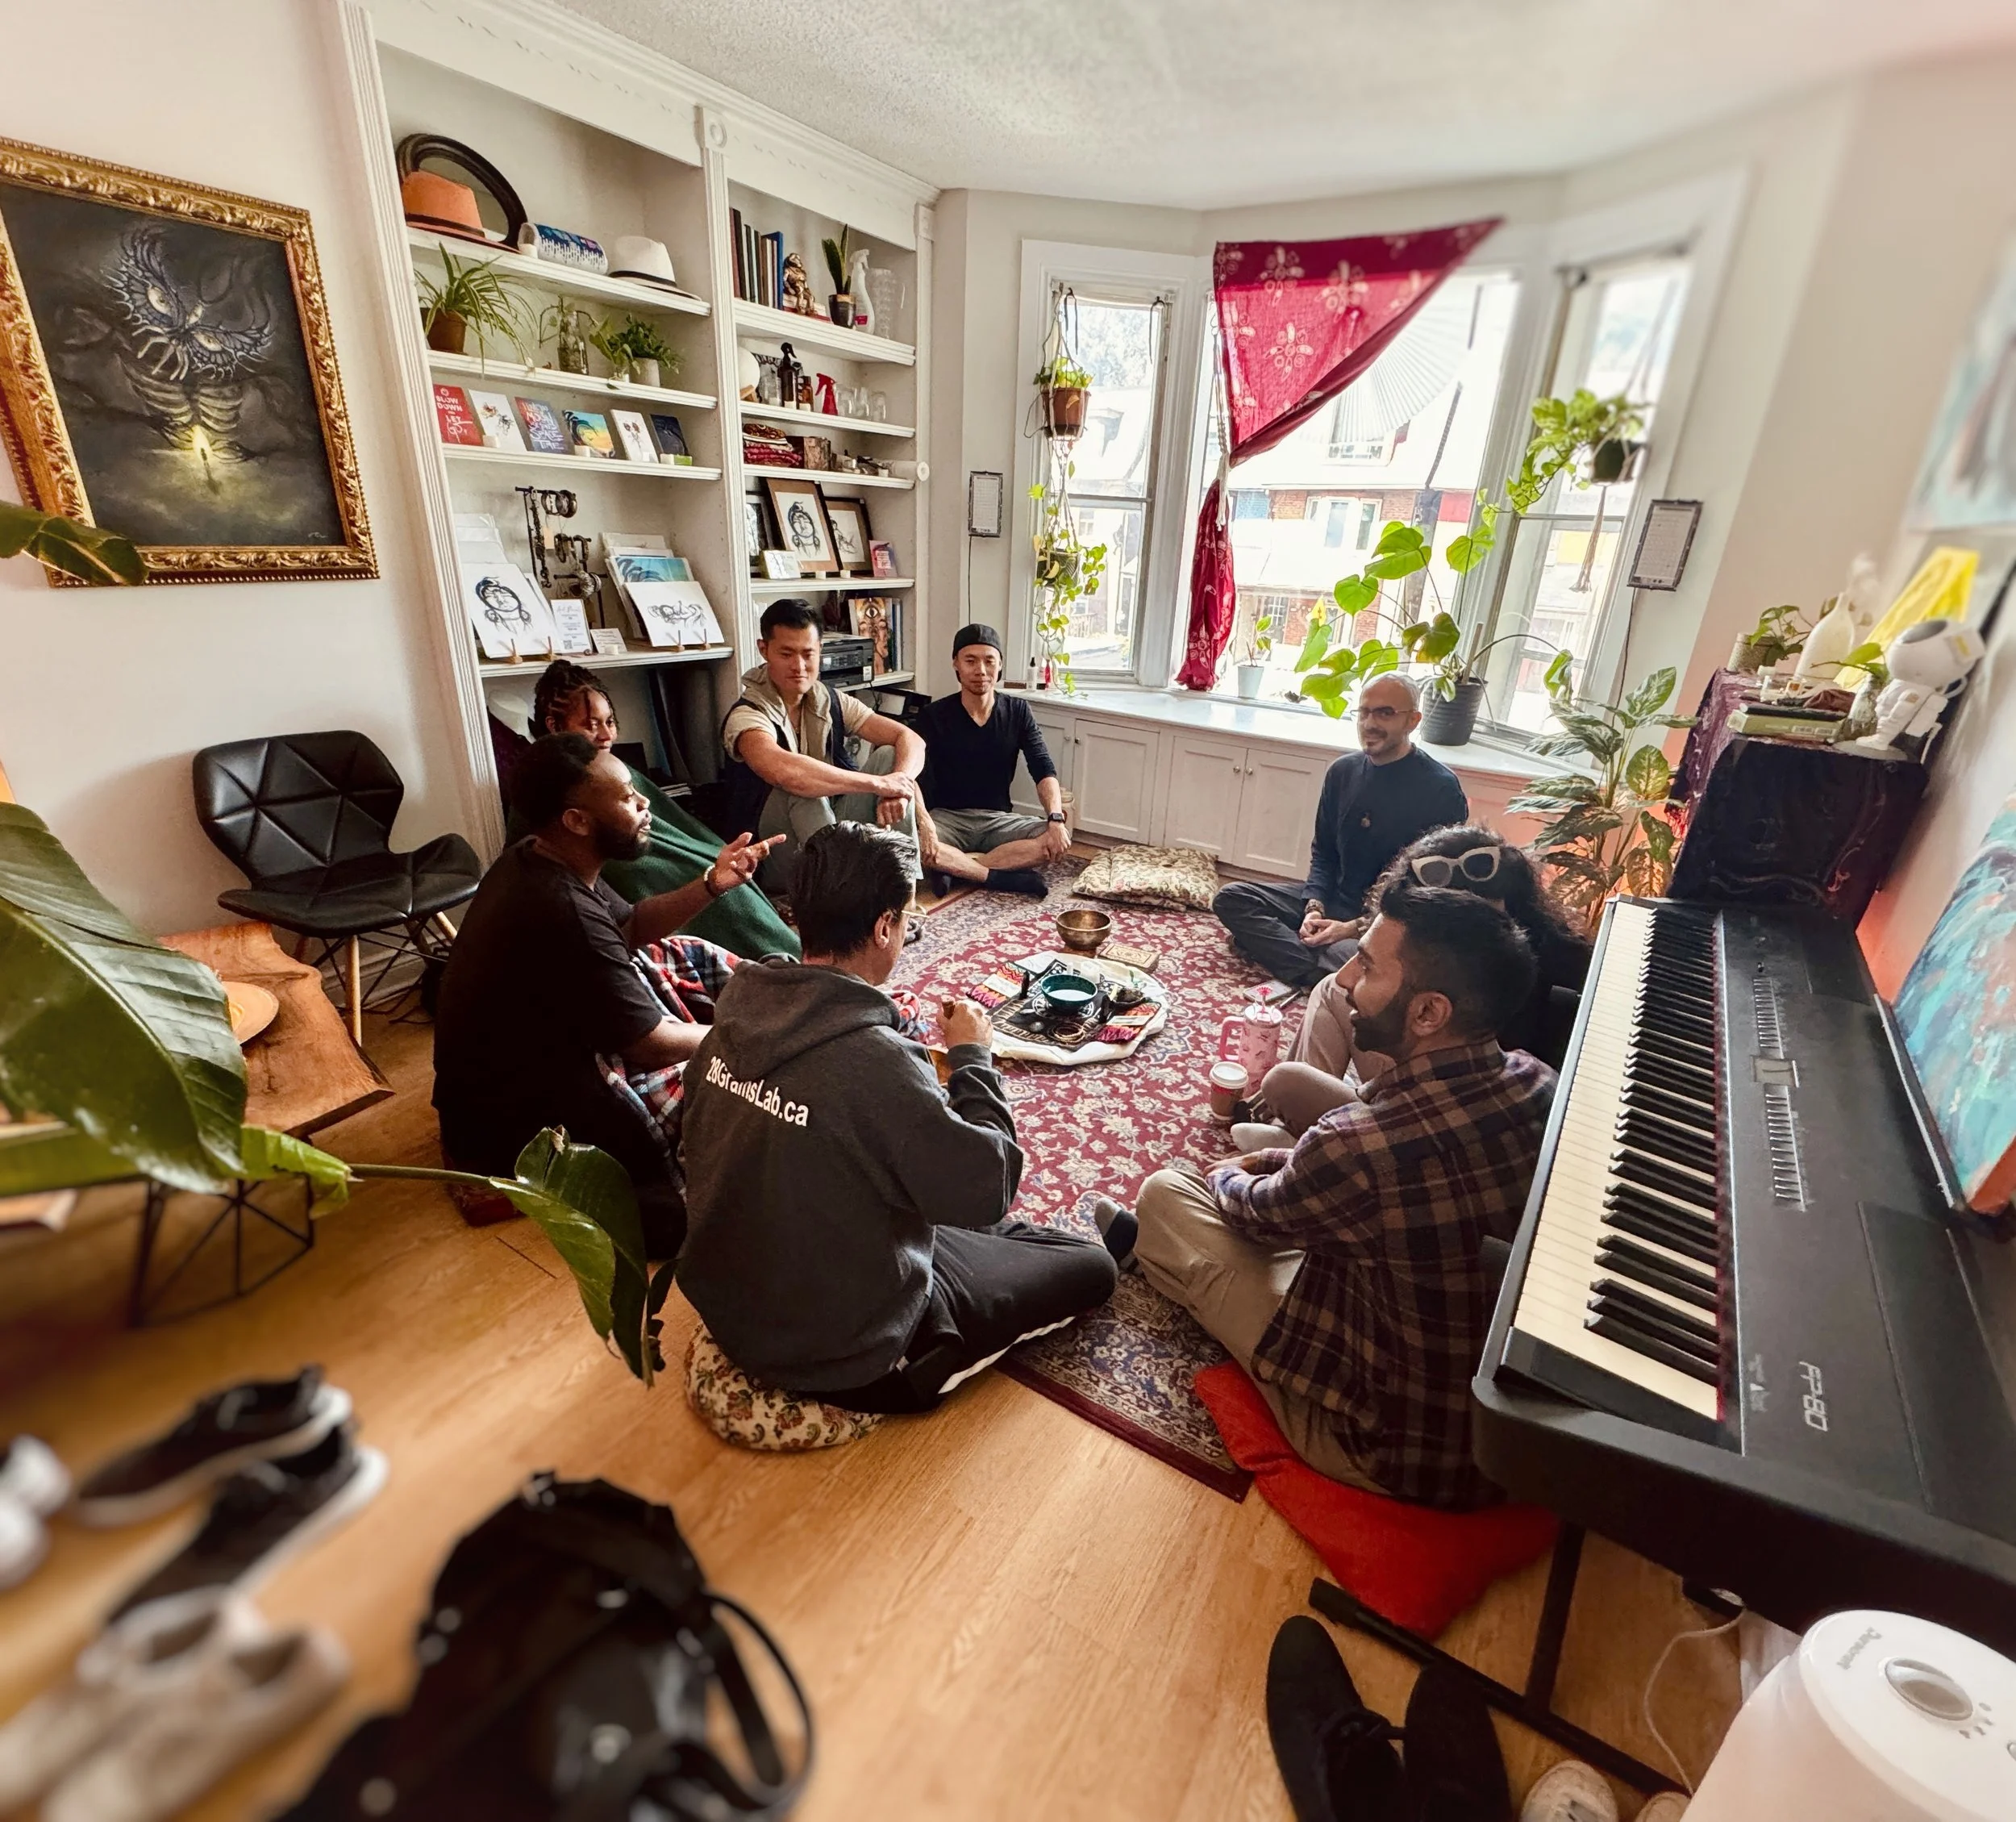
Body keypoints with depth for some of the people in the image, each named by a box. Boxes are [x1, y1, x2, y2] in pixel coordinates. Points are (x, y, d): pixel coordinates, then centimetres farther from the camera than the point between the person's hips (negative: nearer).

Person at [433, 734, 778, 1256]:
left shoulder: (534, 859, -6)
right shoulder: (567, 916, -34)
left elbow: (630, 927, 8)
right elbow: (654, 1046, -26)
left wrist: (711, 885, -7)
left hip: (538, 1037, 10)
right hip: (514, 1118, -9)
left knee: (687, 958, 10)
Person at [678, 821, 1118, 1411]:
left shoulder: (737, 1014, -10)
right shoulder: (874, 1061, -35)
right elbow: (986, 1190, -21)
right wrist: (972, 1056, -9)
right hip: (836, 1347, -7)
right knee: (1091, 1268, 7)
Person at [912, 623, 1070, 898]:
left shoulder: (1018, 711, 1)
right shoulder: (935, 715, -7)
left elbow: (1044, 771, -8)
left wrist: (1056, 819, -27)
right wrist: (925, 826, -37)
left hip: (999, 819, 3)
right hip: (948, 817, -2)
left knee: (1061, 836, -25)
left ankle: (954, 869, -25)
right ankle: (1004, 877, -25)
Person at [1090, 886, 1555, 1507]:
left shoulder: (1357, 1147, -36)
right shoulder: (1540, 1085, -15)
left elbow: (1260, 1214, -12)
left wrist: (1226, 1179, 11)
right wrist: (1288, 1164, 9)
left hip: (1392, 1455, -6)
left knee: (1166, 1193, 0)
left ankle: (1147, 1239, 39)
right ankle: (1156, 1237, 40)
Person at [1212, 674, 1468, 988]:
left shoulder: (1441, 789, -12)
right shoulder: (1343, 771, 5)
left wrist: (1356, 928, -18)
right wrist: (1315, 907, -6)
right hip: (1333, 902, 7)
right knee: (1231, 898, -12)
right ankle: (1325, 973, -24)